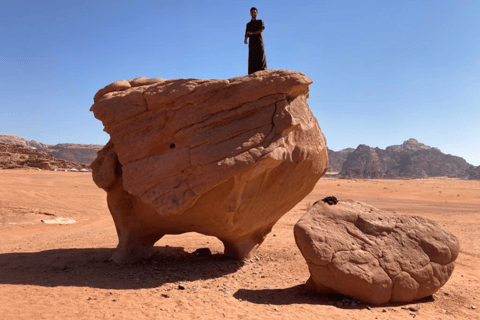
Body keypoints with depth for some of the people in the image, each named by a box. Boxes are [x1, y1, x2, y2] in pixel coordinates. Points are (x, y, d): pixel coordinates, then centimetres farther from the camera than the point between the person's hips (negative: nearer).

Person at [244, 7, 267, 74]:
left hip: (259, 42, -2)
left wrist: (252, 33, -9)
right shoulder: (248, 24, 22)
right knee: (252, 59, -8)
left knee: (261, 58, -13)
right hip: (252, 43, 2)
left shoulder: (260, 21, 14)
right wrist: (245, 39, -11)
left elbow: (261, 30, -4)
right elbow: (247, 34, 11)